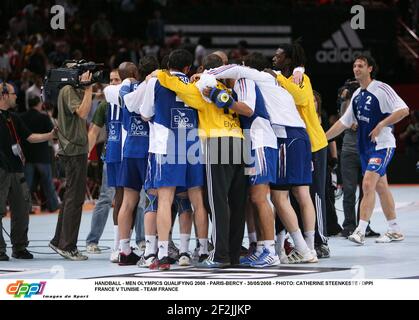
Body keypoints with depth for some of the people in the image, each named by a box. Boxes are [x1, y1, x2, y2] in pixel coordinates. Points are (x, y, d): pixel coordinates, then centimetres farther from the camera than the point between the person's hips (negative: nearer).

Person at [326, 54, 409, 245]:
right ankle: (395, 231, 18)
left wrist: (381, 125, -22)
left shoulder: (381, 89, -11)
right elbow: (344, 122, 19)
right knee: (381, 187, 11)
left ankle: (360, 231, -20)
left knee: (368, 185, -17)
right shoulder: (357, 95, 13)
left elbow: (403, 110, -18)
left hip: (382, 145, -8)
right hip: (365, 147, 8)